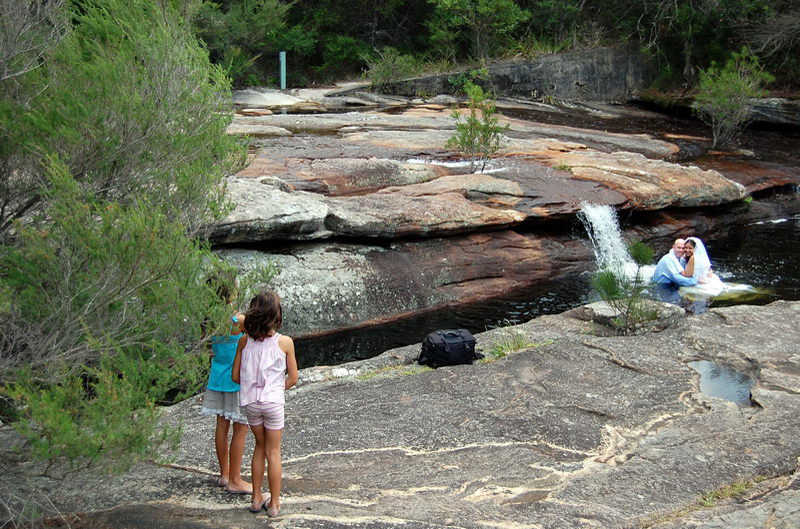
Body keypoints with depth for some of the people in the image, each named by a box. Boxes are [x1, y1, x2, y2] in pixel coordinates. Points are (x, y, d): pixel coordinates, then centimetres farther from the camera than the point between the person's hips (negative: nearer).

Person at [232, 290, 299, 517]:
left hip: (250, 402, 3)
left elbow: (235, 376, 0)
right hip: (273, 401, -3)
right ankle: (274, 504, 16)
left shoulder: (244, 341, -5)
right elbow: (292, 379, -6)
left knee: (260, 446, 21)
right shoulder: (285, 342, -12)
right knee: (273, 451, 9)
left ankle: (256, 499, 26)